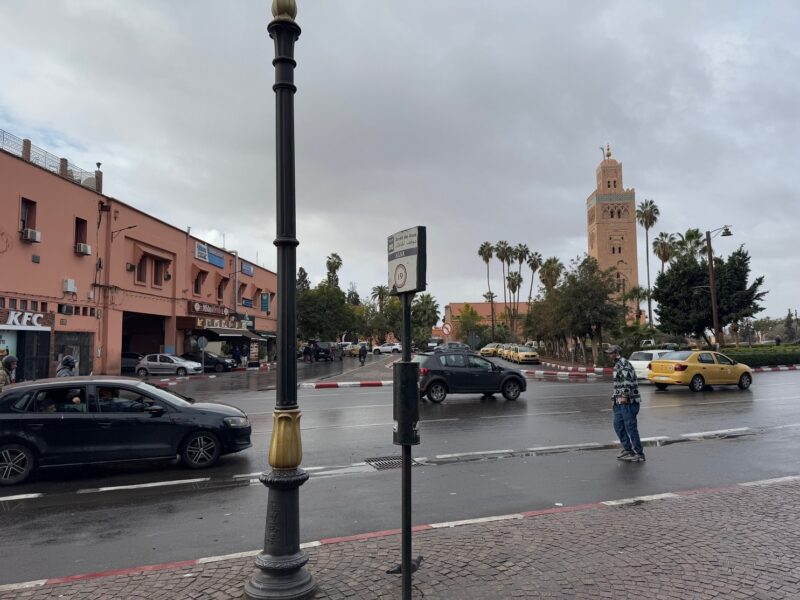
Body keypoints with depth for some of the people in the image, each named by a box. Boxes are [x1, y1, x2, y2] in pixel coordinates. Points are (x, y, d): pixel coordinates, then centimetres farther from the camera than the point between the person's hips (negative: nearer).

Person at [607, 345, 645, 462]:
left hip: (629, 401, -10)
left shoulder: (623, 362, -13)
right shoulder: (617, 365, 18)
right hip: (621, 401, 10)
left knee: (631, 427, -4)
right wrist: (614, 397, 24)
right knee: (618, 425, 13)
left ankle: (639, 454, 4)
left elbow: (628, 379, -27)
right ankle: (627, 449, 22)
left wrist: (624, 395, -30)